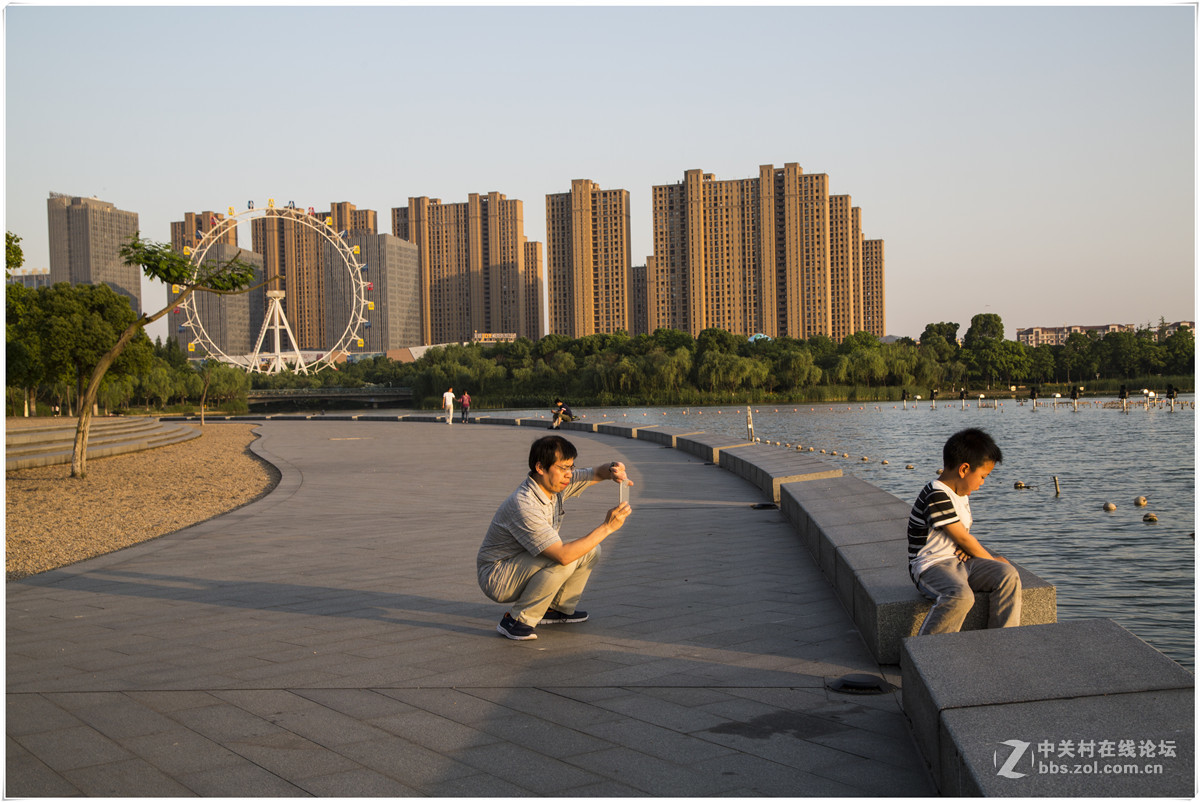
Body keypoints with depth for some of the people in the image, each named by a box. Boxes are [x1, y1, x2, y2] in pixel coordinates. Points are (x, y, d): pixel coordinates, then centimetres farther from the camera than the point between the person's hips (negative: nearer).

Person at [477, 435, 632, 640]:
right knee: (567, 560, -30)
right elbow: (563, 555, -37)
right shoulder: (524, 506, -32)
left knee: (590, 551, 1)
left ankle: (558, 608, 17)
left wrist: (612, 470, -17)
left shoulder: (554, 483, -5)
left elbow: (597, 473, 8)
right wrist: (607, 527, -34)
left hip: (524, 566, 9)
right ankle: (517, 619, -17)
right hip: (496, 579, -9)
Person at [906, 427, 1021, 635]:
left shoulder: (960, 493, 13)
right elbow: (962, 538, -16)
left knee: (1008, 575, -9)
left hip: (959, 561, 9)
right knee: (962, 596, -37)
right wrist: (992, 560, 0)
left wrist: (967, 548, -2)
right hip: (932, 566, -9)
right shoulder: (937, 497, -20)